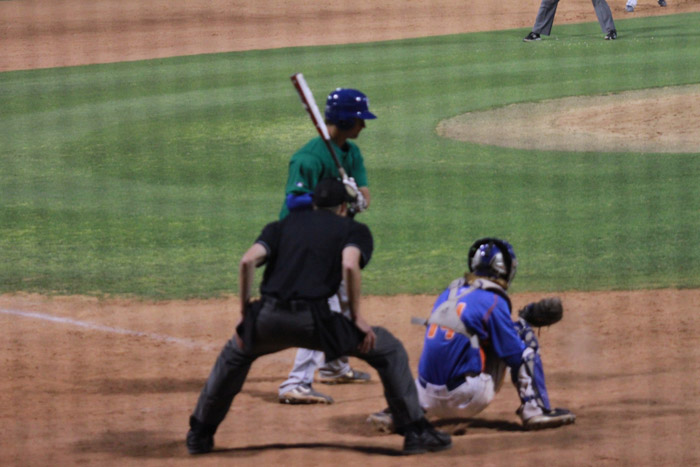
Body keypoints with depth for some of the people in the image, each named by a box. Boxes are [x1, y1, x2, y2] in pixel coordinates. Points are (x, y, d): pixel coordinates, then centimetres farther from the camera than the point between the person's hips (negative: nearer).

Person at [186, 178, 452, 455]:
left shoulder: (283, 225, 25)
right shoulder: (354, 229, 17)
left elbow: (248, 260, 8)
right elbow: (350, 265, -6)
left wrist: (245, 314, 13)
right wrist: (356, 317, 0)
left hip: (267, 319, 4)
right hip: (313, 321, -3)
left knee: (235, 355, 36)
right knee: (389, 350, 14)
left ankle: (200, 434, 35)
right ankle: (415, 432, 9)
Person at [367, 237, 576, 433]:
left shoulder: (448, 294, 12)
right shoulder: (493, 301, -9)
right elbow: (516, 356, -7)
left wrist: (514, 323, 22)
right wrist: (522, 324, 11)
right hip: (466, 400, -6)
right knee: (524, 336, 4)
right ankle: (535, 409, -1)